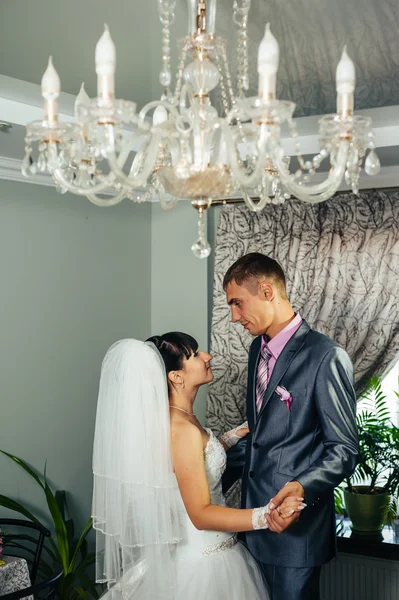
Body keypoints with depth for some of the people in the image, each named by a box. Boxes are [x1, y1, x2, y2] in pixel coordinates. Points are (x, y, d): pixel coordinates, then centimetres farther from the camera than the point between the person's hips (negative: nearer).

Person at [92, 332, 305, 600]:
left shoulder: (172, 418, 1)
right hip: (202, 560, -9)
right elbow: (201, 514, -27)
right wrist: (265, 516, -38)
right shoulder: (182, 429, -26)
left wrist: (235, 435, 10)